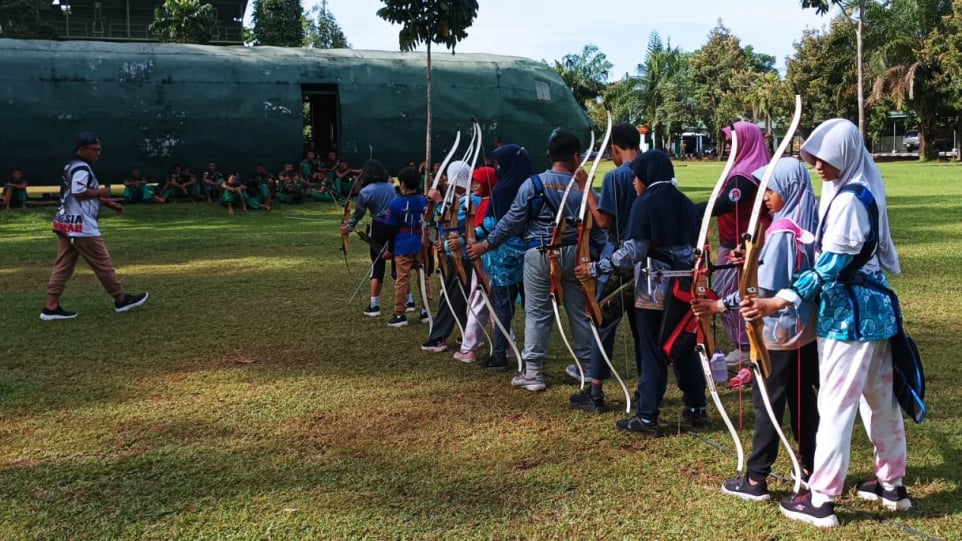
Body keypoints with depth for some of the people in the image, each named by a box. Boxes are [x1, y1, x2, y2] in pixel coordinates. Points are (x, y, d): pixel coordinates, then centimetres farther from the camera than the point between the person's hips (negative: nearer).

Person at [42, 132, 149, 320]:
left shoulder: (72, 167, 19)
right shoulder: (82, 168, -14)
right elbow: (78, 193, -26)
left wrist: (108, 203, 16)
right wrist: (100, 192, -12)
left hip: (66, 224, 10)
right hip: (81, 226, -10)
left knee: (63, 266, 8)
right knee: (103, 263, 1)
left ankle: (51, 307, 5)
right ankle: (121, 300, 12)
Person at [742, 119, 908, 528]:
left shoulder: (848, 200, -21)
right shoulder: (864, 191, 9)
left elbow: (829, 266, -24)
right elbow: (830, 255, 15)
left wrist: (776, 302, -30)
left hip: (849, 314, -10)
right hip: (873, 306, 10)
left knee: (836, 405, -4)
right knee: (879, 398, 17)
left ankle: (821, 501, 4)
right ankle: (892, 484, 30)